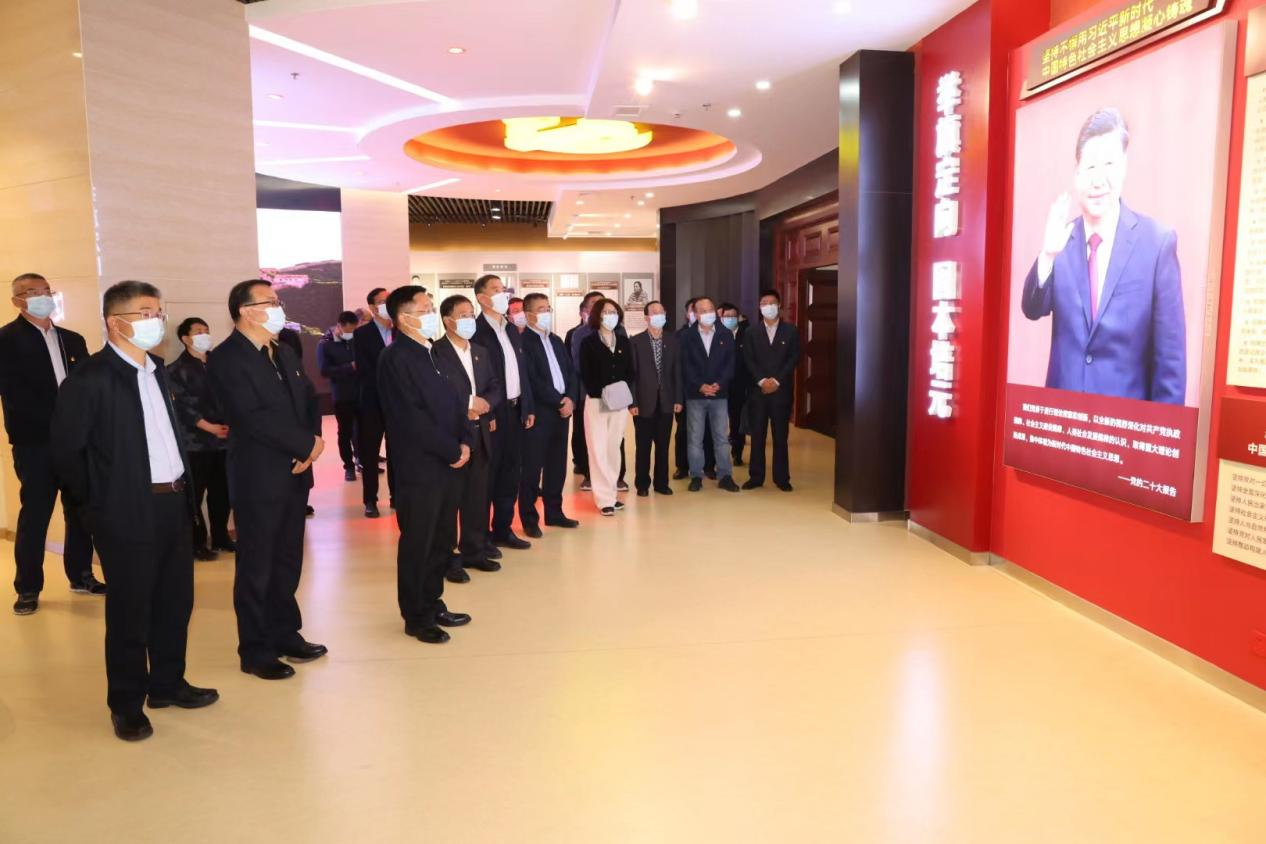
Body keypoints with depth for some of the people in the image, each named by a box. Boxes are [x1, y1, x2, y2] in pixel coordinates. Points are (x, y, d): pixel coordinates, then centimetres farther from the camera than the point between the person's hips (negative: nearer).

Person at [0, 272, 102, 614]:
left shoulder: (72, 339, 14)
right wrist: (55, 421, -18)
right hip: (35, 441, -5)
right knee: (34, 514, 1)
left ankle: (81, 576, 23)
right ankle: (28, 588, 12)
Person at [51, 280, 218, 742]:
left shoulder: (157, 371, 12)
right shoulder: (90, 378, -12)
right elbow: (67, 450, -11)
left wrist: (183, 487, 12)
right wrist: (97, 502, -5)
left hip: (174, 503, 7)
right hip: (129, 512, -7)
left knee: (175, 601, 15)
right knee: (130, 610, 4)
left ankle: (168, 683, 31)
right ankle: (127, 704, 20)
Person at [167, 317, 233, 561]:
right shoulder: (177, 369, -2)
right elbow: (181, 406, -8)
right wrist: (209, 427, -14)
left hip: (223, 438, 5)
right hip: (195, 442, -5)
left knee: (221, 492, 9)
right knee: (195, 494, 0)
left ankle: (220, 537, 21)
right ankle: (196, 543, 9)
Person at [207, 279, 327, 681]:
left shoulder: (285, 352, 13)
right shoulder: (225, 359, -13)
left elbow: (309, 400, 11)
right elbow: (255, 418, -21)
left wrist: (313, 443, -8)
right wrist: (308, 445, -16)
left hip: (295, 473, 7)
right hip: (259, 479, -7)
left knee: (288, 561, 16)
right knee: (256, 567, 4)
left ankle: (285, 634, 29)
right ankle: (256, 651, 16)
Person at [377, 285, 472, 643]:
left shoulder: (433, 353, 14)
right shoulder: (395, 358, -13)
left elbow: (454, 401, 14)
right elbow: (412, 417, -19)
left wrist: (465, 441, -1)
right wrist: (452, 451, -14)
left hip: (448, 464, 8)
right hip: (420, 467, -8)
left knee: (442, 540, 15)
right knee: (417, 544, 4)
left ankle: (433, 605, 29)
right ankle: (416, 617, 16)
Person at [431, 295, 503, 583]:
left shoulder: (481, 352, 15)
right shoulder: (435, 352, -9)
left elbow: (497, 387, 14)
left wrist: (485, 404, -6)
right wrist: (467, 403, -16)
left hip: (480, 433, 7)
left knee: (478, 497, 13)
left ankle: (475, 551, 24)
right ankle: (446, 559, 10)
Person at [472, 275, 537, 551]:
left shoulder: (512, 331, 15)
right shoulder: (475, 330, -10)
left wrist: (528, 407, 12)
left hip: (515, 410, 8)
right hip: (491, 412, -8)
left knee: (511, 472, 12)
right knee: (487, 473, 1)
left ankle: (503, 530, 23)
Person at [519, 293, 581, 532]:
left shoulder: (556, 340, 18)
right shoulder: (522, 341, -8)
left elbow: (571, 371, 14)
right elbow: (532, 380, -16)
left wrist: (570, 399, -3)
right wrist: (559, 401, -14)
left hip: (562, 410, 7)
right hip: (538, 412, -7)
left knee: (557, 465, 12)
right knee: (532, 467, 0)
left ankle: (554, 512, 23)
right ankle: (529, 518, 9)